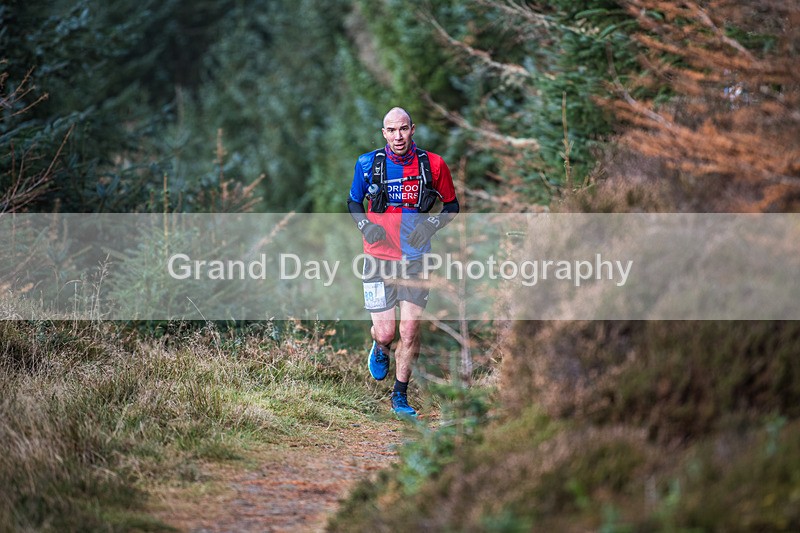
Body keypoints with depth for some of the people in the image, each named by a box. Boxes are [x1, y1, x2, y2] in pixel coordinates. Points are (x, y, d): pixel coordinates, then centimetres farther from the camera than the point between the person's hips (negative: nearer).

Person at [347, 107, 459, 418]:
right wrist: (366, 226, -8)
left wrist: (431, 225, -10)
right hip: (379, 256, 0)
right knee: (385, 332, -4)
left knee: (410, 331, -4)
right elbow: (353, 202, 12)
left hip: (415, 258, 0)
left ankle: (400, 397, 14)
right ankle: (381, 349, 36)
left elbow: (451, 205, 9)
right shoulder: (367, 164, -3)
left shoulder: (433, 165, -4)